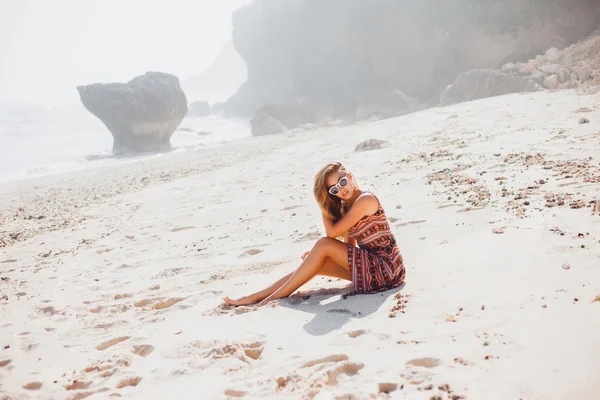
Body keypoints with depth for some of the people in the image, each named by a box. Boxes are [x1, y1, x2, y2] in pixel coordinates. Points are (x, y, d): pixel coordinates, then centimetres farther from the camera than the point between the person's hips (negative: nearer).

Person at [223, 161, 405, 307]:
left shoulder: (365, 199, -16)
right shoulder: (346, 206, 12)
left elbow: (332, 233, -16)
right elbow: (348, 246, 8)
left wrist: (322, 206, -6)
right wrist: (317, 255, -5)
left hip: (385, 266, -9)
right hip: (372, 264, 9)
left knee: (323, 244, -16)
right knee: (316, 265, -1)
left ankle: (275, 297, -9)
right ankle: (255, 297, 3)